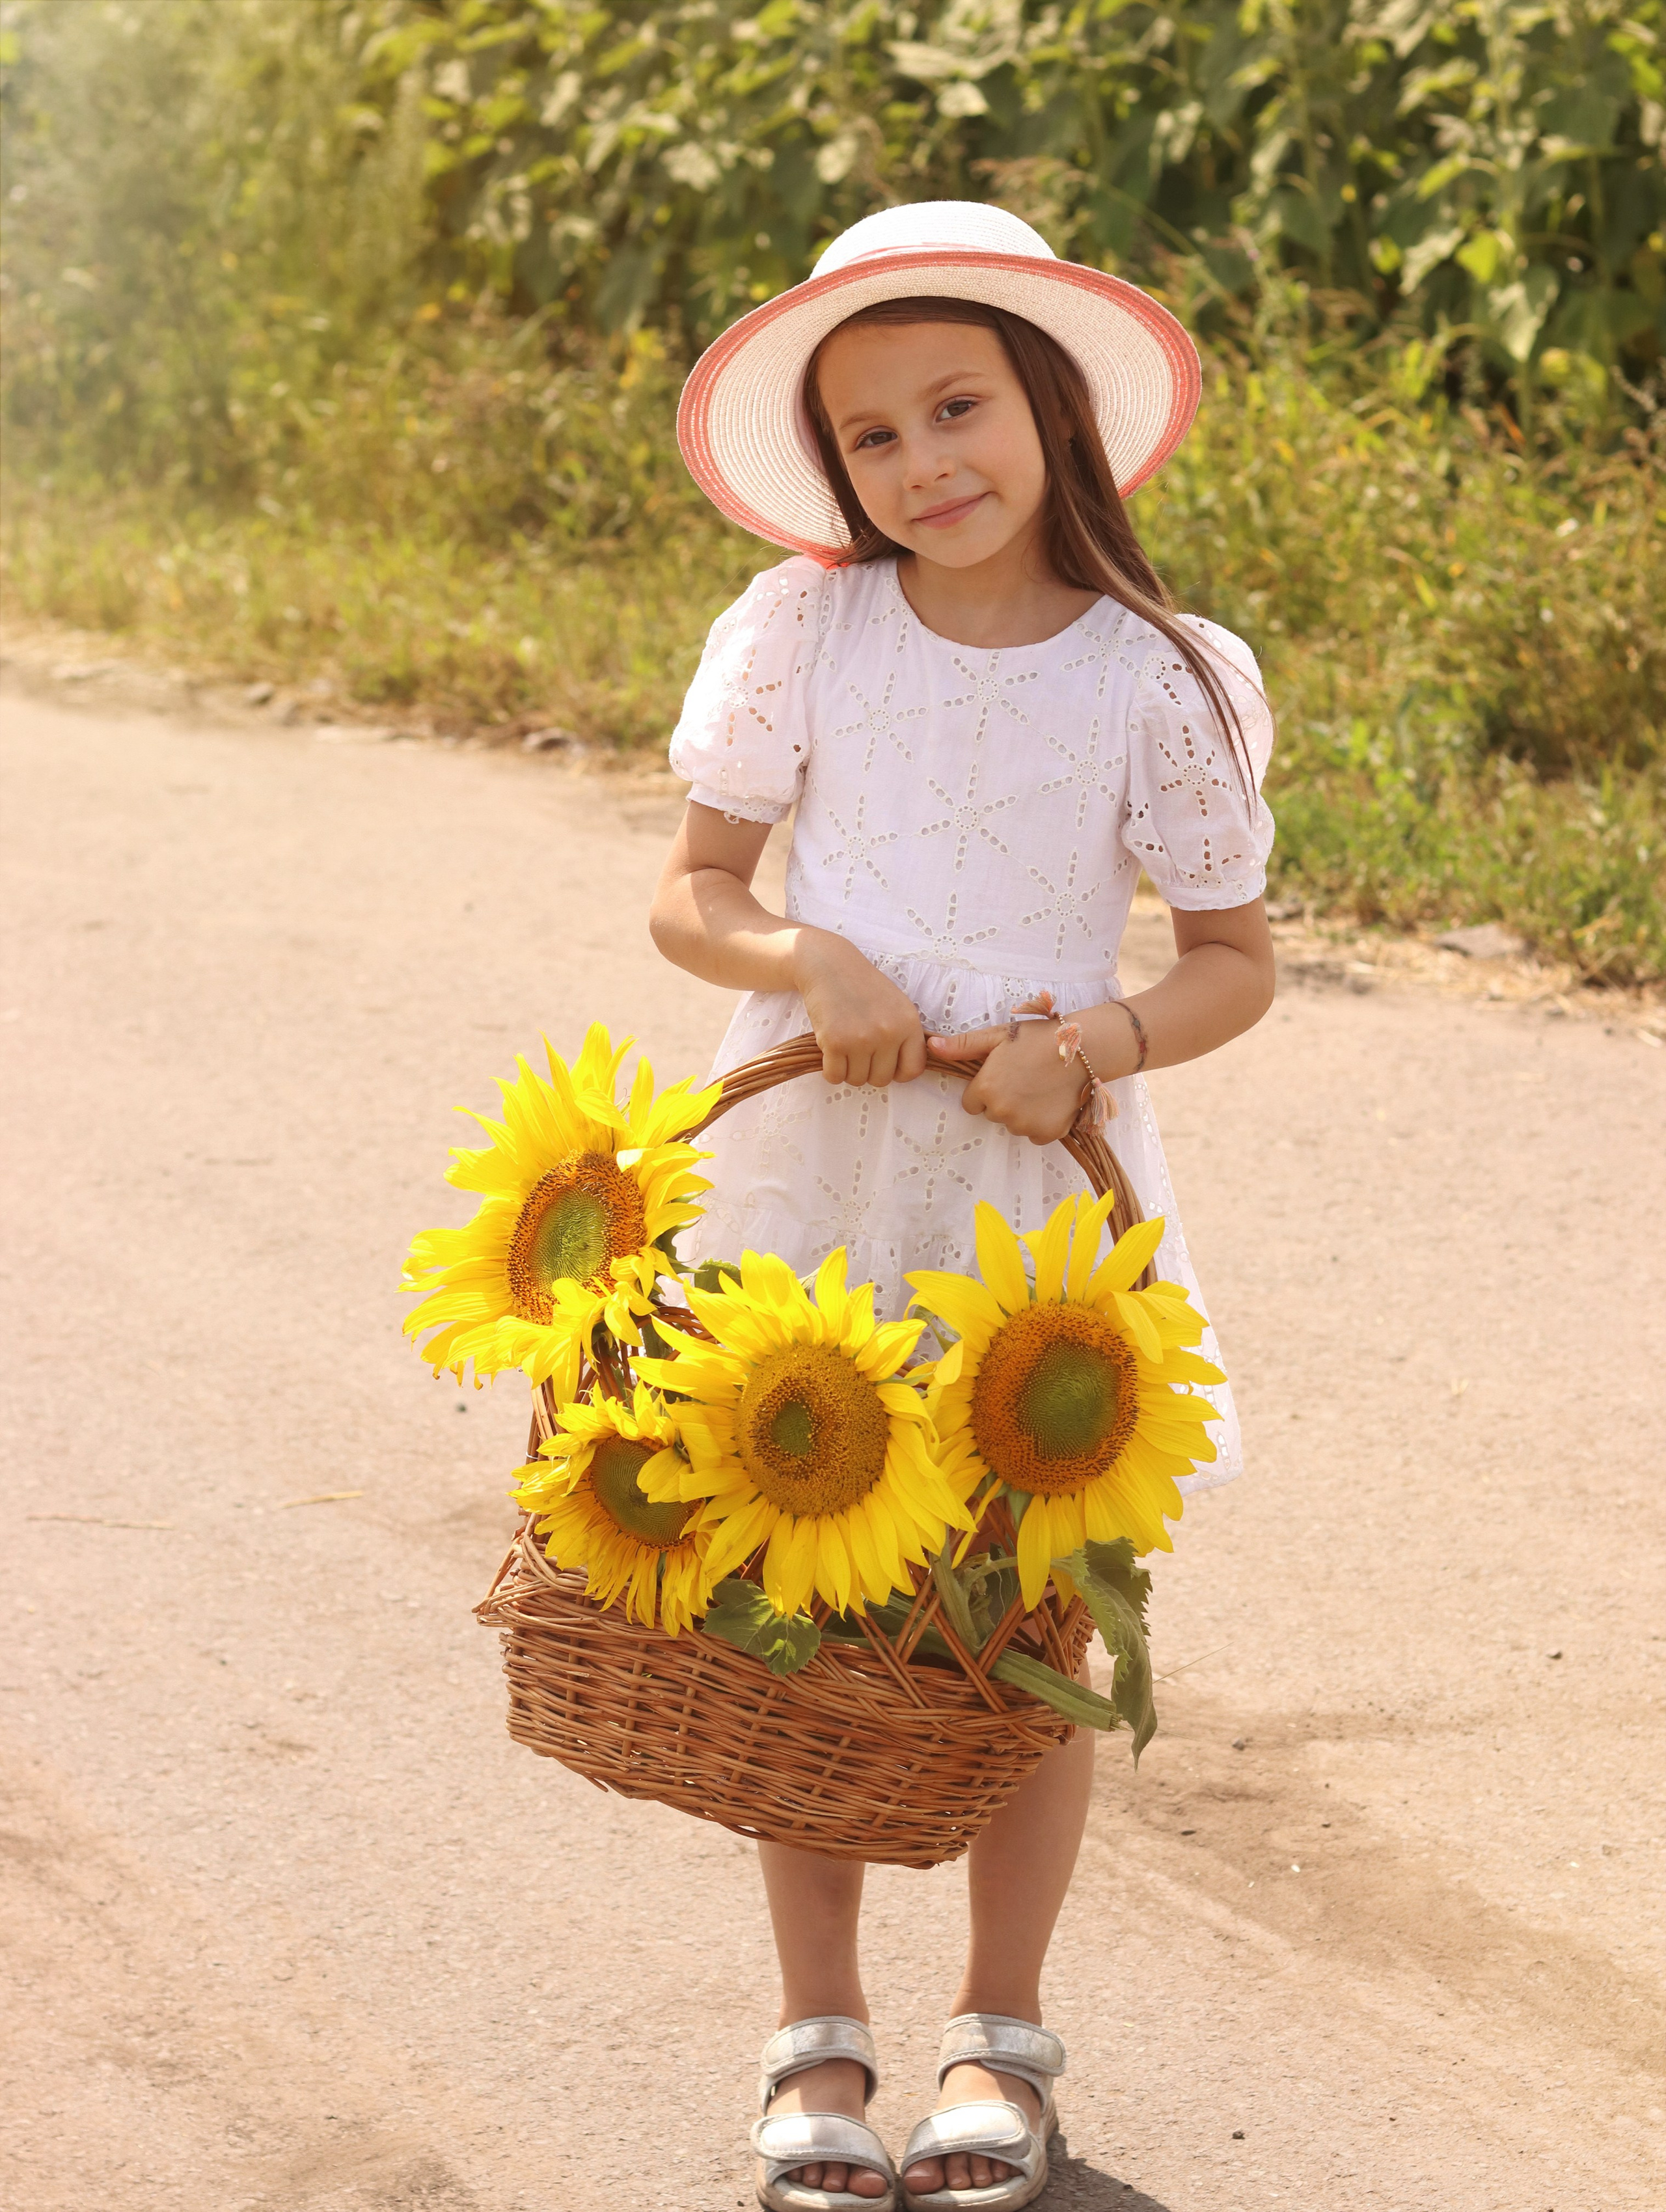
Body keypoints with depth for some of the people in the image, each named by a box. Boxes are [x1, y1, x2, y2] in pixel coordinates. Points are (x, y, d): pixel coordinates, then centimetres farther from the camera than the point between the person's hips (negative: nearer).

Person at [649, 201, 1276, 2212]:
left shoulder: (1159, 678, -5)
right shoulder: (800, 630, -2)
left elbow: (1236, 958, 2)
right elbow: (689, 890, 4)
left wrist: (1097, 1043, -17)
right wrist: (802, 961, -17)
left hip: (1043, 1187, -1)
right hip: (807, 1173, 1)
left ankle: (999, 2033, 21)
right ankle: (817, 2033, 18)